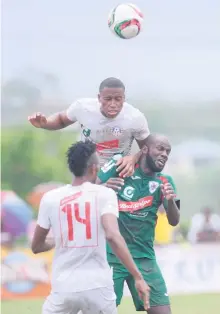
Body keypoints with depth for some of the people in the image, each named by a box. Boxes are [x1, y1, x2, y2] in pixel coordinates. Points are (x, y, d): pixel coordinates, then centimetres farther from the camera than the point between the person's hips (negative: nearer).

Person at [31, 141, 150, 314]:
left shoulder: (50, 198, 5)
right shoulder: (104, 194, -3)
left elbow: (36, 247, 14)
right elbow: (113, 236, -18)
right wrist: (138, 277, -17)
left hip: (64, 287, 1)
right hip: (98, 286, -1)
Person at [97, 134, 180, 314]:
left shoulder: (164, 182, 5)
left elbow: (174, 221, -2)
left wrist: (170, 201, -23)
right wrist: (103, 187, -26)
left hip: (144, 257, 3)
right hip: (111, 254, -3)